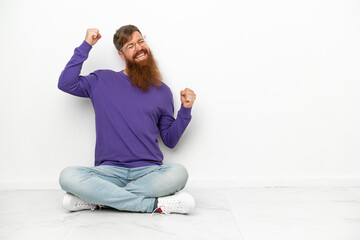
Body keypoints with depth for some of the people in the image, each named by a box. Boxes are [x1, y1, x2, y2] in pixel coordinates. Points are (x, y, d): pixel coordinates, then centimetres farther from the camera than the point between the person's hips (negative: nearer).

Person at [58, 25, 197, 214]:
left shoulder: (162, 91, 14)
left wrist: (185, 110, 0)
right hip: (110, 170, 0)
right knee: (68, 176, -29)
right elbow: (66, 83, 0)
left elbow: (170, 140, 14)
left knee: (178, 173, -32)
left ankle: (98, 200, -21)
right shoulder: (102, 81, 14)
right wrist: (86, 46, 2)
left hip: (149, 171, 1)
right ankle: (154, 204, -24)